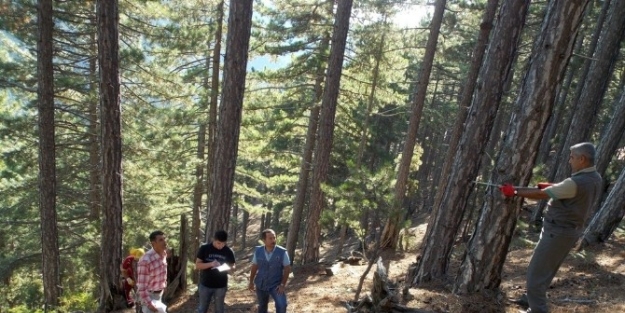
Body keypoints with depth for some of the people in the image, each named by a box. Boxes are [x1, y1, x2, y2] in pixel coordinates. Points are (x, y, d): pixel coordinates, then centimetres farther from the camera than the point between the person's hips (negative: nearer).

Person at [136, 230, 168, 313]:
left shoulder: (164, 254, -7)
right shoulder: (146, 260, -30)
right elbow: (141, 285, -26)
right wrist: (149, 303, -25)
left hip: (159, 293, 7)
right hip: (148, 294, -7)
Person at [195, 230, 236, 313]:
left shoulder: (229, 251, -7)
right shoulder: (204, 248, -10)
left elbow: (232, 266, 2)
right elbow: (197, 265, -9)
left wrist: (227, 267, -21)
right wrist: (211, 264, -26)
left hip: (221, 286, 1)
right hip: (205, 285, 0)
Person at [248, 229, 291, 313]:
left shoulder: (282, 252, -17)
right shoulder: (258, 251, -8)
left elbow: (287, 268, -10)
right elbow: (254, 267, 4)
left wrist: (283, 284, -14)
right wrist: (251, 282, 8)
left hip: (276, 285, -3)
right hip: (261, 285, 3)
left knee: (282, 305, -19)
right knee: (262, 306, 19)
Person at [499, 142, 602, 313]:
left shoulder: (577, 183, -27)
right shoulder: (595, 178, 2)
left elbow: (541, 195, -21)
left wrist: (514, 192, -12)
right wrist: (549, 185, 4)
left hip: (558, 232, -10)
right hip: (570, 231, 10)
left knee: (536, 273, 1)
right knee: (546, 270, 25)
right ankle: (533, 298, 40)